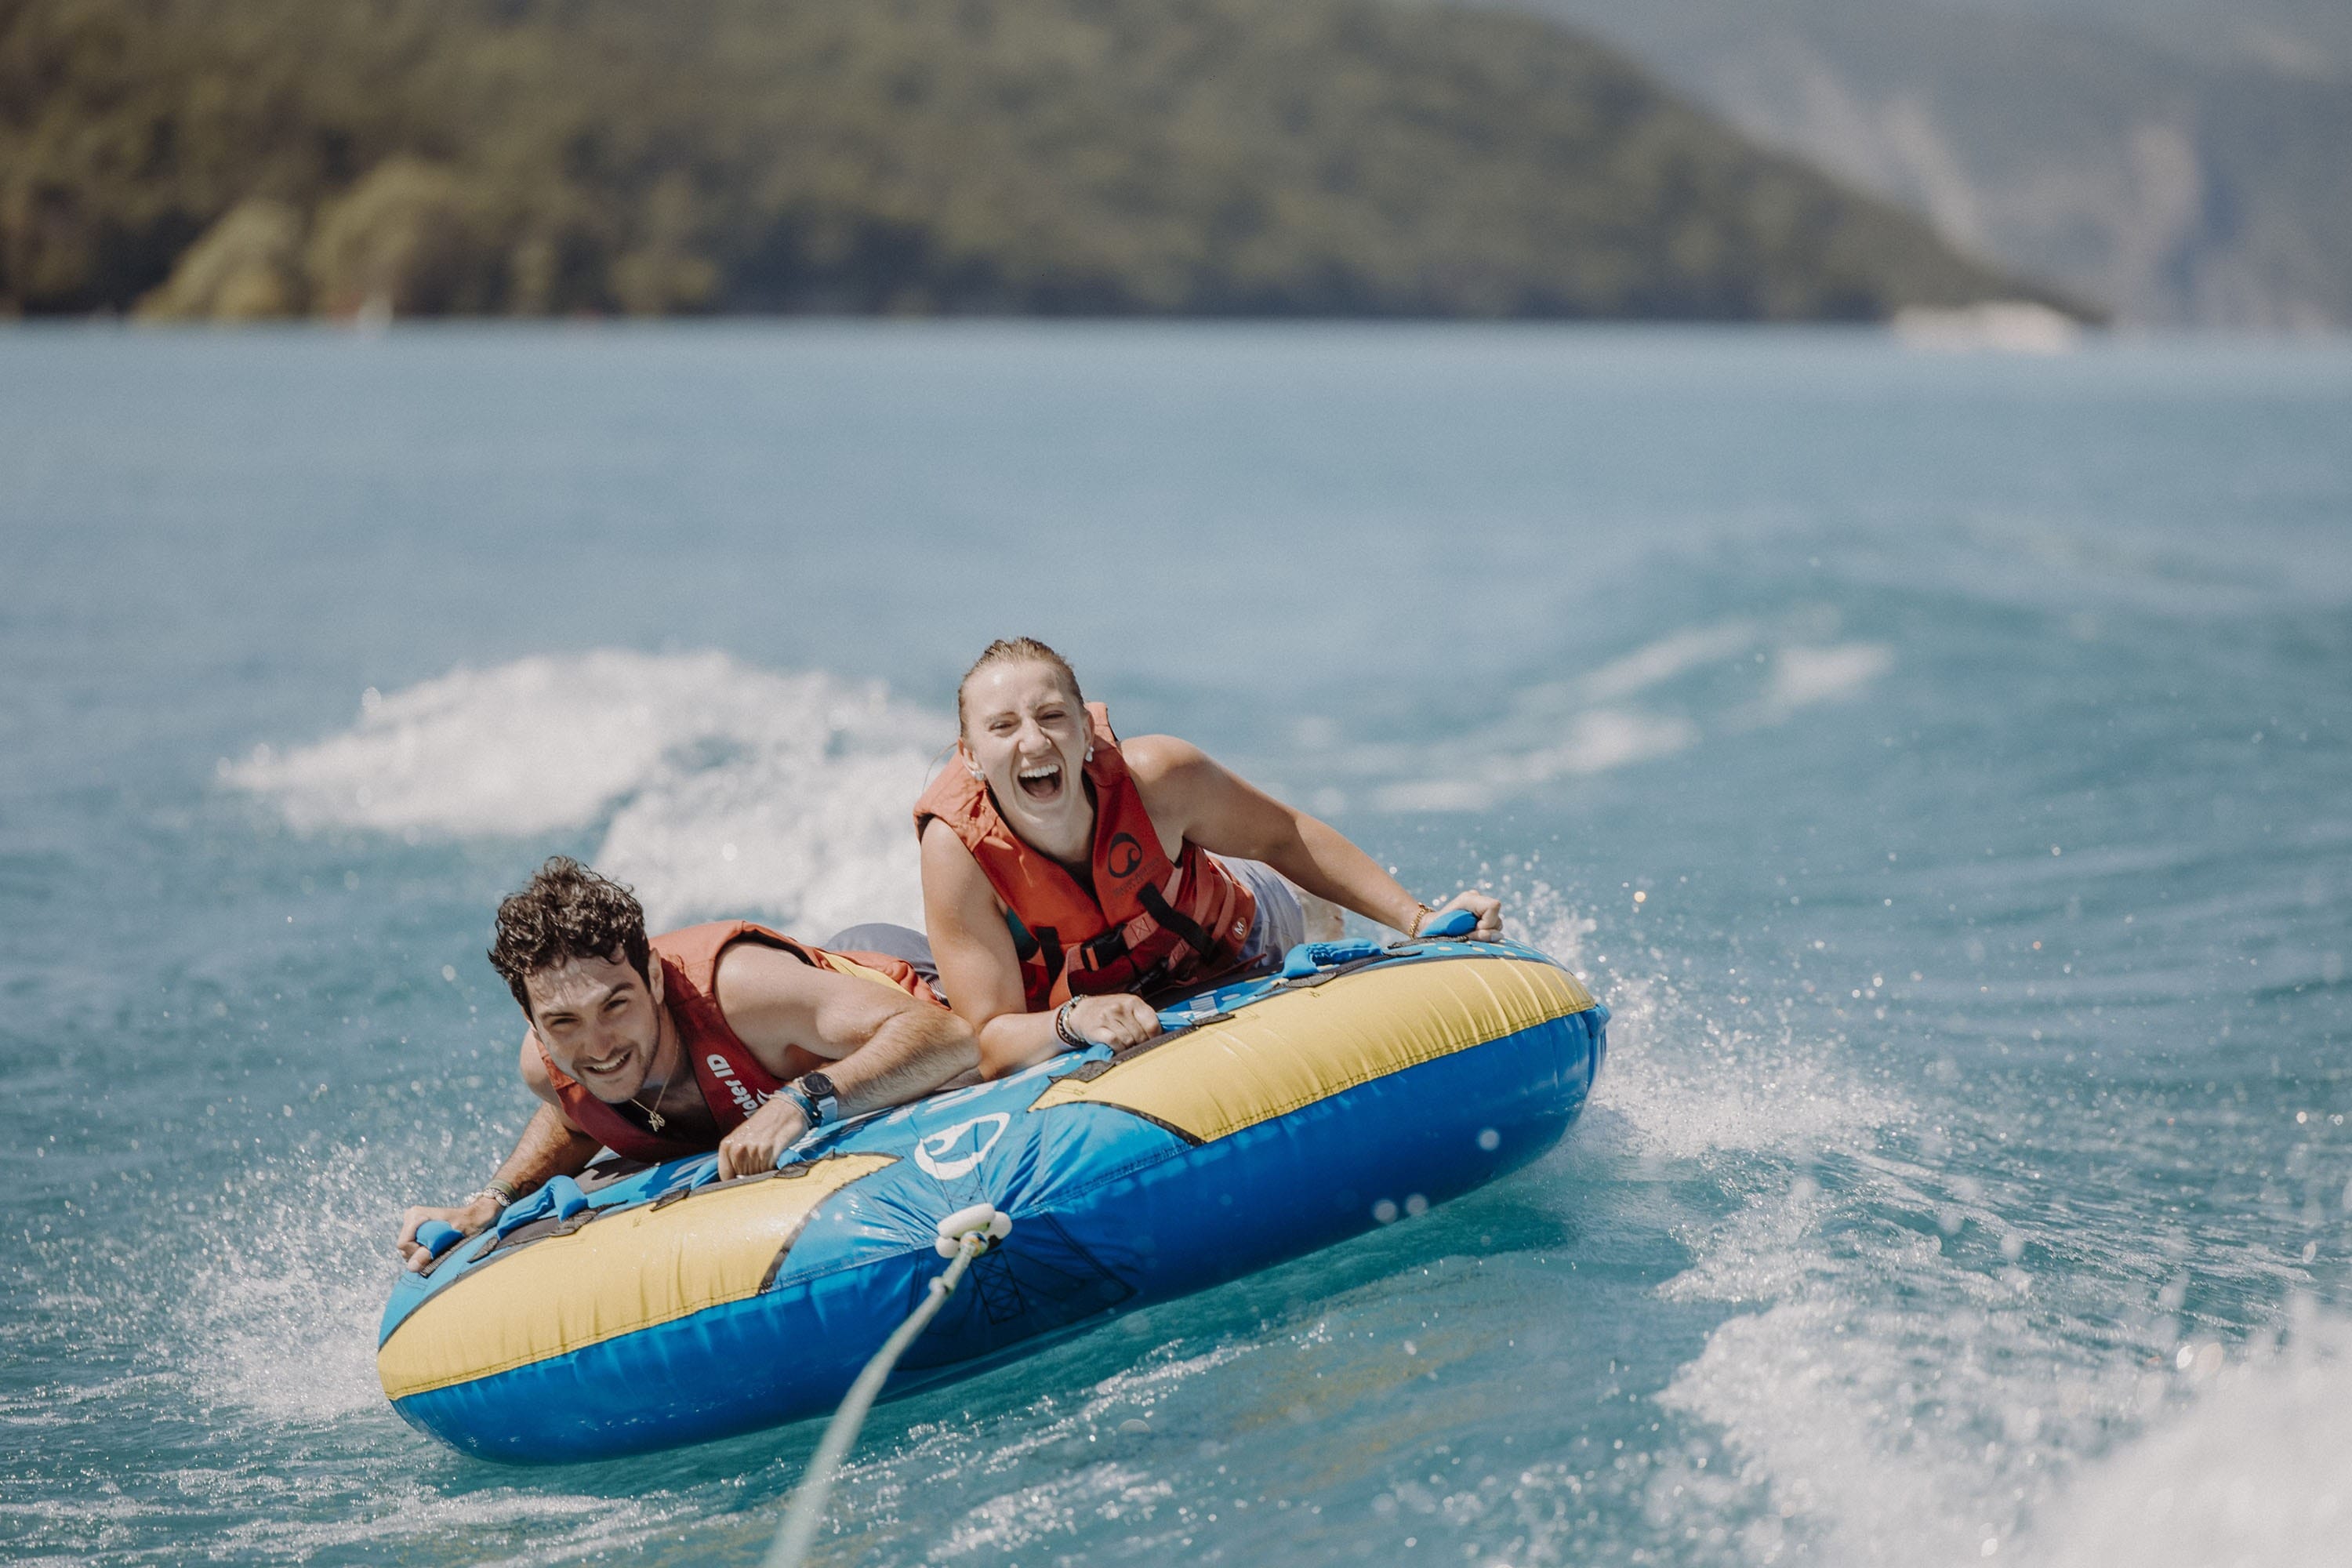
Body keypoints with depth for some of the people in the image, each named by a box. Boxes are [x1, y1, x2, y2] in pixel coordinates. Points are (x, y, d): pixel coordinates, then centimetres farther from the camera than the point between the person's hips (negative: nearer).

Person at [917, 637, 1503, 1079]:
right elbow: (991, 1045, -37)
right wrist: (1075, 1021, -58)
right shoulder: (957, 850, -41)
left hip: (1230, 937, 1)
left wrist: (1418, 918, -22)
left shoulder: (1155, 776, -39)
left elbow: (1281, 838, -20)